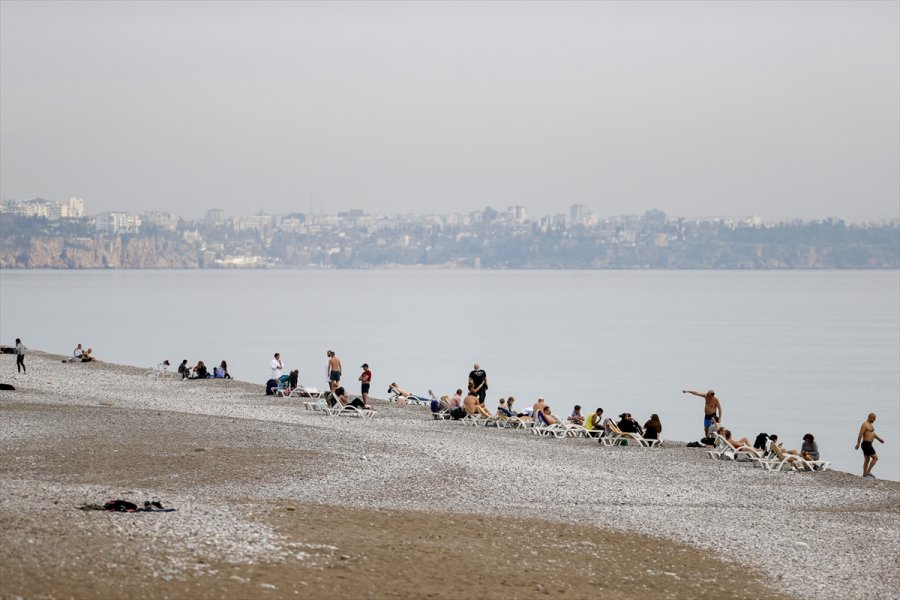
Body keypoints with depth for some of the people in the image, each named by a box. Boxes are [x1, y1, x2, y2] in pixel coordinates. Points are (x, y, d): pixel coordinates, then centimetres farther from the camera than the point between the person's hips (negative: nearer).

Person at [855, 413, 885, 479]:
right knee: (875, 458, -9)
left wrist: (879, 438, 36)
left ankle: (864, 475, 17)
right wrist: (858, 444, -32)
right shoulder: (865, 425, -16)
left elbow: (872, 433, 31)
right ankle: (868, 472, -7)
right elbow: (860, 434, -24)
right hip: (866, 444, -10)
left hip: (868, 444, 10)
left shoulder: (869, 425, 16)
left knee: (867, 460, 13)